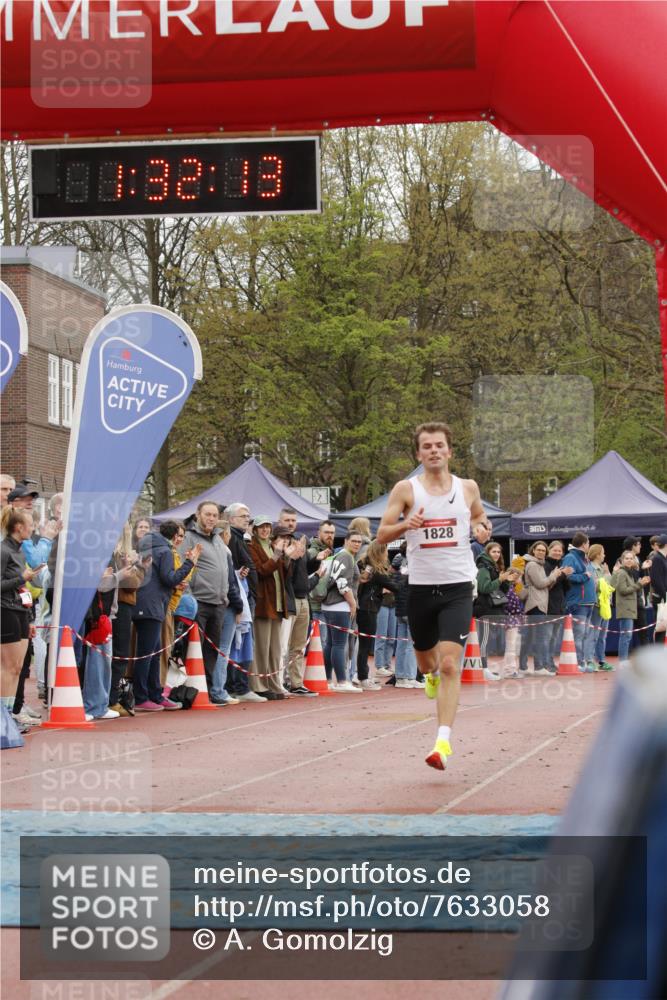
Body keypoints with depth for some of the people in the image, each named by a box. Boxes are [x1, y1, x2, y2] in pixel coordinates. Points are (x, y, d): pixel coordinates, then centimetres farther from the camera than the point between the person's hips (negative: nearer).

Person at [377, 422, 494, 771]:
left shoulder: (468, 488, 4)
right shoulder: (406, 489, -1)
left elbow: (479, 516, 24)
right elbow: (382, 535, 0)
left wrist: (482, 526, -1)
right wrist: (406, 524, -20)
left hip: (458, 588, -1)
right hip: (420, 586, 1)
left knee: (450, 664, -14)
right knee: (425, 659, 18)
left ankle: (443, 742, -16)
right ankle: (432, 674, 57)